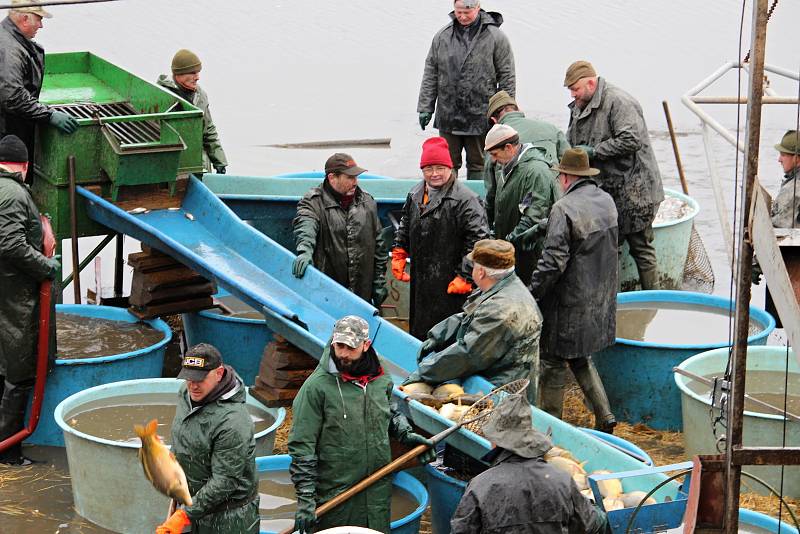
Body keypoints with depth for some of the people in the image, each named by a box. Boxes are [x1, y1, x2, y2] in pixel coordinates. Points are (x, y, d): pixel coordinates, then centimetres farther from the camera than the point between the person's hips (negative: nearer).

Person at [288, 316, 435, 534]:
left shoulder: (381, 381, 5)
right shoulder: (316, 387, -11)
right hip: (334, 495, -5)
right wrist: (305, 497, -15)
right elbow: (301, 446, -11)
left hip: (378, 492, 5)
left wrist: (405, 434, 10)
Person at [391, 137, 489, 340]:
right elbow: (405, 226, 27)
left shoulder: (465, 200, -15)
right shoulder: (415, 195, 11)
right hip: (420, 281, 8)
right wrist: (398, 256, 19)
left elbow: (478, 240, -18)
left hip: (450, 284, -8)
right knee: (419, 331, 19)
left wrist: (465, 277, -19)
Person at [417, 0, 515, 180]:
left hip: (480, 117, -3)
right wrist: (425, 107, 5)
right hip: (448, 117, 3)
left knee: (478, 165, 7)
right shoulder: (442, 37, 5)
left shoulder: (496, 37, -4)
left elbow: (507, 77, -1)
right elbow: (430, 75, 10)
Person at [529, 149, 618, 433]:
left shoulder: (564, 209, -20)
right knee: (580, 358, 21)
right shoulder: (607, 201, 5)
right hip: (600, 300, 8)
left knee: (553, 362, 7)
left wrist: (531, 293, -14)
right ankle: (604, 416, 15)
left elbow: (553, 261, -22)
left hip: (569, 301, -8)